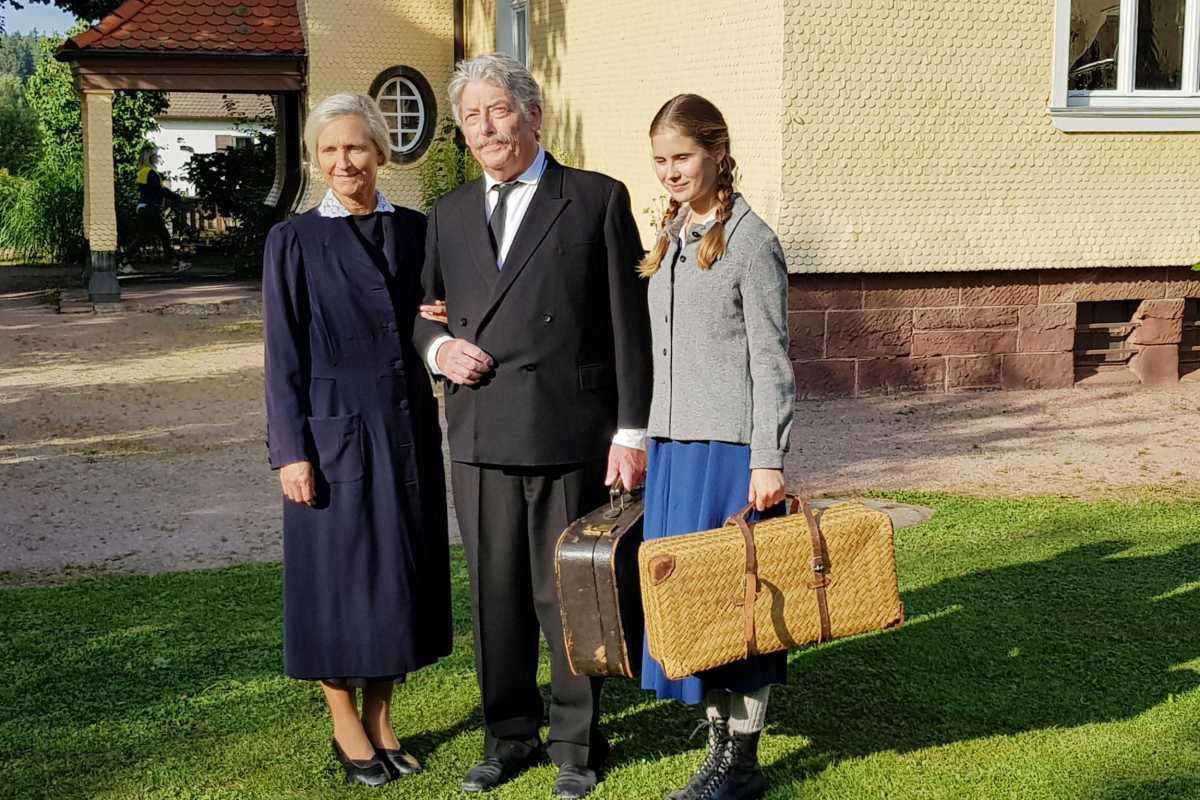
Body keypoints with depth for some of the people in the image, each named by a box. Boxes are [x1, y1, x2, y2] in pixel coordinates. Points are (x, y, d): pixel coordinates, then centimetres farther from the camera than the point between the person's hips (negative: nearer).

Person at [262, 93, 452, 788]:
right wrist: (291, 451, -10)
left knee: (399, 572, 10)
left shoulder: (416, 231, 7)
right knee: (338, 573, 4)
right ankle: (347, 729, 20)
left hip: (407, 428, 4)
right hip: (333, 430, -3)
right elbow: (283, 356, -4)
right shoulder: (295, 241, -2)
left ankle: (381, 719, 25)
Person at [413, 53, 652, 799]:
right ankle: (510, 737, 25)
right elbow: (426, 312, 22)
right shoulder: (450, 213, 14)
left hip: (568, 433, -4)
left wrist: (632, 431, -8)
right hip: (479, 434, 4)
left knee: (567, 595, 4)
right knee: (495, 592, 10)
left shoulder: (598, 200, 0)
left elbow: (630, 323, -3)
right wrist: (438, 346, -2)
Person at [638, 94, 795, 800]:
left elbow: (771, 361, -11)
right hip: (673, 442, 7)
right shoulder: (669, 238, 14)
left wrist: (768, 460, -15)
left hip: (732, 448, -7)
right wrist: (648, 442, 15)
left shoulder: (750, 240, -8)